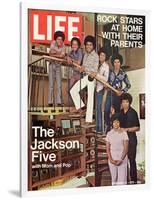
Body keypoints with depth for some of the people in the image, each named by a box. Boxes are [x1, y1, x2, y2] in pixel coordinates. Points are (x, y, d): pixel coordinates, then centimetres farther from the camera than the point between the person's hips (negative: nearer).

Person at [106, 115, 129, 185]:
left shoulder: (123, 133, -2)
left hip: (122, 159, -2)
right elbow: (107, 148, 5)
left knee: (122, 178, -5)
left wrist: (121, 160, -12)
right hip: (112, 159, 2)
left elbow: (126, 148, -4)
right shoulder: (109, 134, 5)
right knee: (114, 178, 5)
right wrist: (111, 159, -8)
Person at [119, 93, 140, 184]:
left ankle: (134, 179, 1)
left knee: (131, 159, -5)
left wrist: (126, 129, -11)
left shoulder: (133, 113, -3)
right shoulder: (120, 113, 10)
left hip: (131, 138, -4)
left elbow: (137, 128, -3)